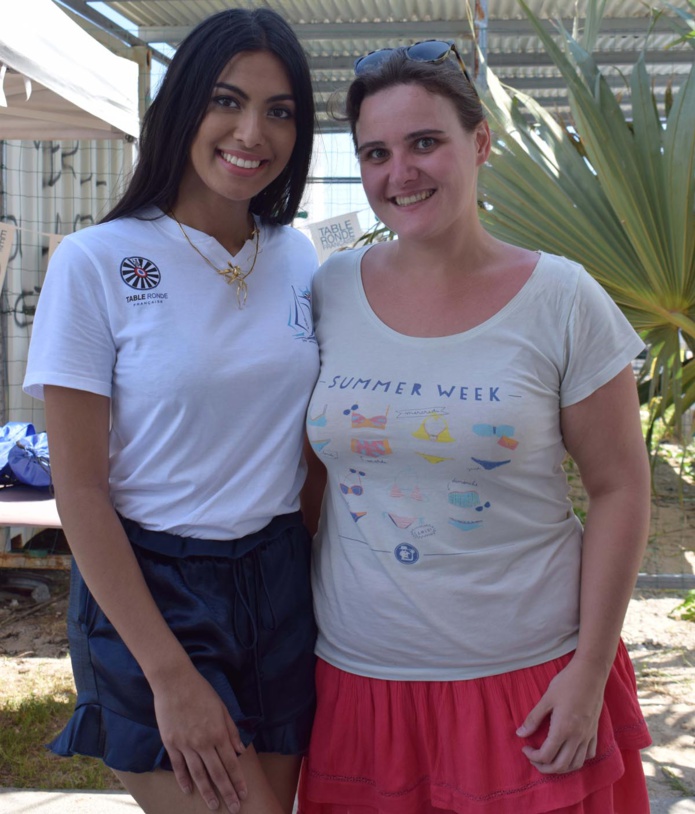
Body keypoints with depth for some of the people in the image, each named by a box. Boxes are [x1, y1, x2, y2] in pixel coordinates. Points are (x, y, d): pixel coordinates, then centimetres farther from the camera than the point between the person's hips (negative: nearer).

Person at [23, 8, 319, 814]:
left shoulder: (299, 258, 3)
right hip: (151, 593, -5)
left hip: (281, 582, 5)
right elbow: (80, 490, -12)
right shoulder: (97, 262, -12)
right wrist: (170, 675, -15)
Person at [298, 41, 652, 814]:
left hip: (525, 686, -2)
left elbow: (619, 489, -4)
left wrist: (590, 667, -8)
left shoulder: (560, 300, -7)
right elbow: (303, 468, 8)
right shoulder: (330, 292, 0)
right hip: (356, 675, 3)